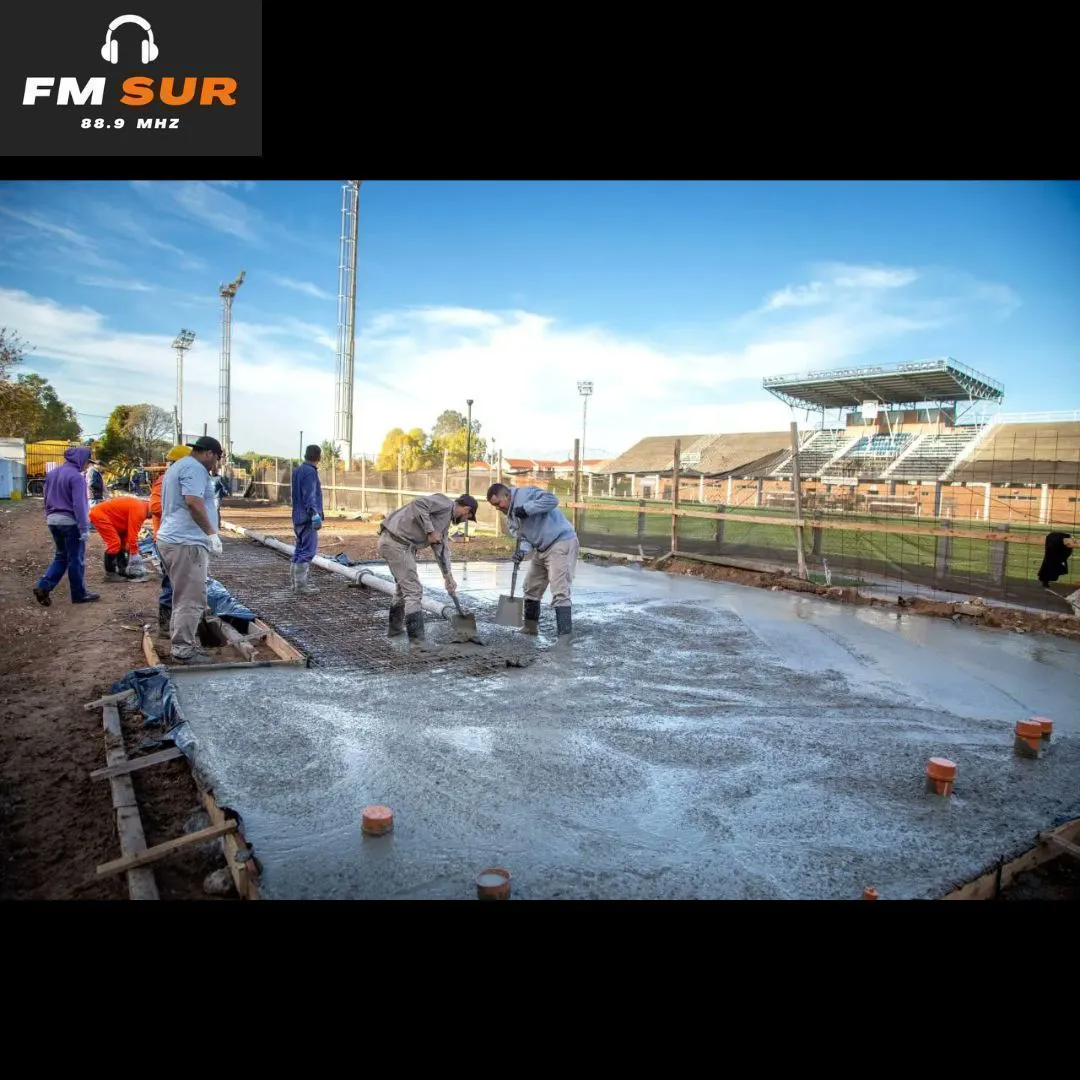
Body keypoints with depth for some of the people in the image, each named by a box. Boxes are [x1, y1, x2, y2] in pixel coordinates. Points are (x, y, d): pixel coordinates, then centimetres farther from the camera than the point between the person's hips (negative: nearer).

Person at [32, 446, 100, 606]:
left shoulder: (52, 473, 11)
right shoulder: (76, 476, -17)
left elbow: (47, 499, 18)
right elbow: (79, 504, -21)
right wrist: (84, 527, -20)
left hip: (53, 520, 8)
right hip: (70, 522, -8)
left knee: (61, 557, 17)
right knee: (76, 559, 3)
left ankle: (43, 586, 4)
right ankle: (79, 594, 11)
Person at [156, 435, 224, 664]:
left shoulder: (177, 466, 23)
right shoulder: (194, 467, -12)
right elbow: (193, 502, -25)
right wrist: (212, 533, -19)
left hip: (172, 540, 11)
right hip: (186, 543, -11)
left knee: (183, 597, 18)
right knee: (191, 599, -6)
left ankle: (179, 642, 25)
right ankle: (183, 649, -2)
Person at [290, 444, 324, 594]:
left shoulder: (298, 471, 15)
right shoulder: (310, 472, -13)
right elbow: (309, 496, -21)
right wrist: (315, 514, -29)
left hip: (298, 517, 10)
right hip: (307, 518, -10)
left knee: (300, 550, 14)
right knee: (308, 551, -7)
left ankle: (297, 582, 20)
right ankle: (301, 584, -7)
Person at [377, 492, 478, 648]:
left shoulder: (446, 520, 20)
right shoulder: (445, 502, -8)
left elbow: (442, 549, 21)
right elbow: (418, 504, -25)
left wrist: (448, 577, 18)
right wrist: (430, 531, -19)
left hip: (404, 545, 11)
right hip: (396, 541, -11)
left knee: (403, 586, 26)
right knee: (413, 591, -8)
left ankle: (394, 628, 42)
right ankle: (417, 640, -6)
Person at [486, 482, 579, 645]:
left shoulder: (526, 494, -14)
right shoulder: (510, 517, 11)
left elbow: (552, 500, -27)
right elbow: (523, 537, 3)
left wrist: (526, 508, -28)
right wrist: (522, 550, -19)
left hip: (561, 542, -10)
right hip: (541, 549, 10)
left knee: (559, 591, -15)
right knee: (531, 589, 17)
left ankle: (564, 635, -13)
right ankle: (531, 626, 33)